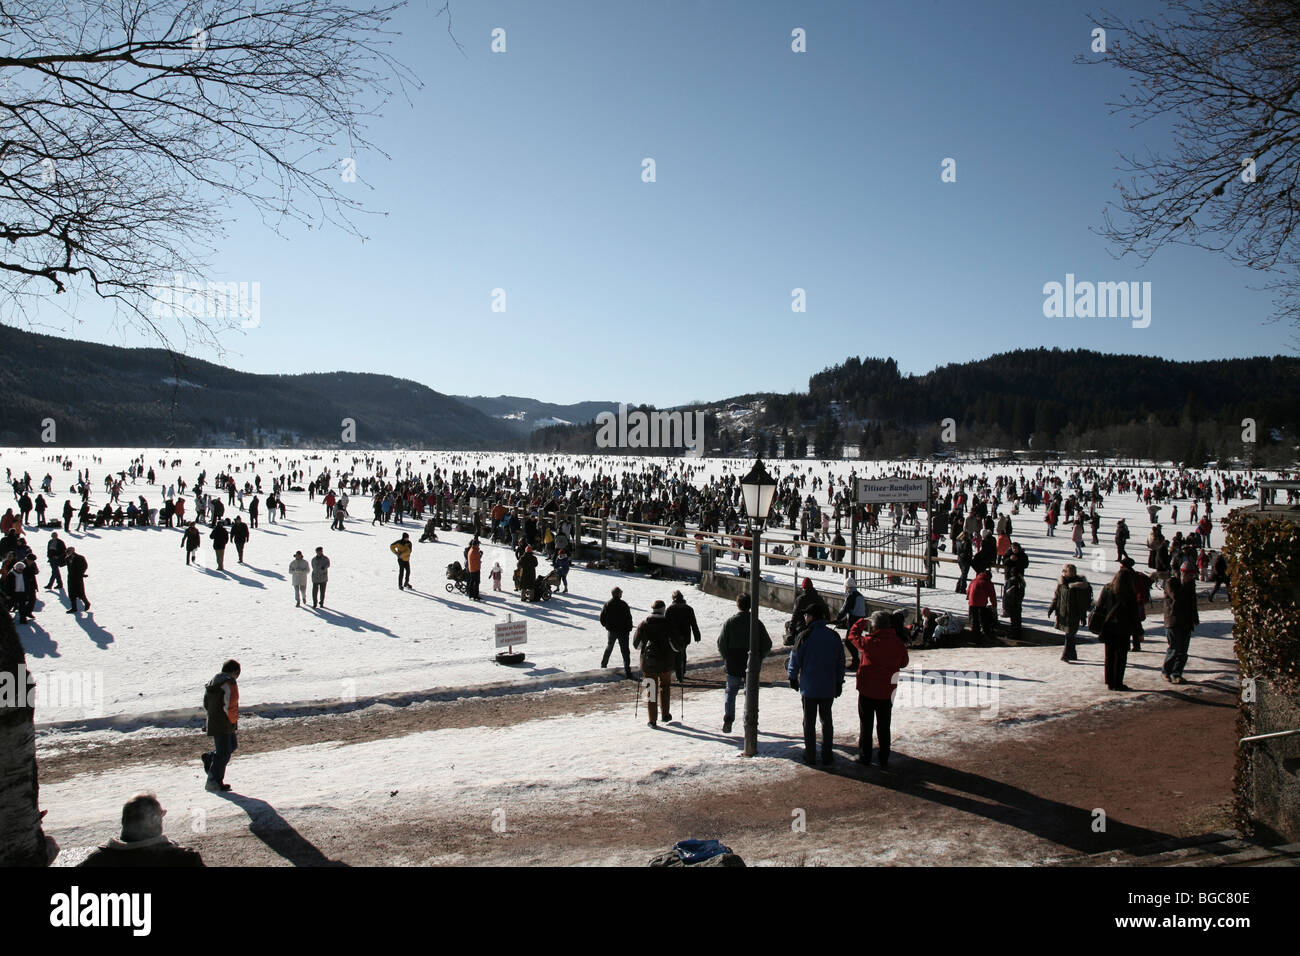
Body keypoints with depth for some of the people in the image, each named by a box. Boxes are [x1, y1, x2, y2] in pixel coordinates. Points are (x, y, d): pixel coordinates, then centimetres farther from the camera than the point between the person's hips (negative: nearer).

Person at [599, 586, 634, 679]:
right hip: (623, 631, -3)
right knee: (625, 650, 1)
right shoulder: (623, 604, -16)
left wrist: (606, 626, 16)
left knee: (609, 647, 26)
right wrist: (629, 629, -1)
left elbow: (602, 618, -1)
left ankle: (604, 664, 37)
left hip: (611, 630, 3)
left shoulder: (607, 604, -5)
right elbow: (629, 618, -14)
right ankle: (627, 671, -3)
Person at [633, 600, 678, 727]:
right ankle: (665, 714, 25)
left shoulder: (643, 625, -4)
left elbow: (636, 644, 3)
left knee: (651, 689, 8)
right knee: (665, 686, 21)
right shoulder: (669, 625, -9)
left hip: (648, 663, 1)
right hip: (666, 663, -1)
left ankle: (652, 720, 9)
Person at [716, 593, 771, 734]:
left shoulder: (730, 622, -7)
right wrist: (758, 657, 13)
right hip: (751, 666, 0)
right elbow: (767, 645, -1)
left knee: (731, 692, 14)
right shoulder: (757, 623, -4)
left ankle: (728, 718, -3)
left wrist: (726, 658, 9)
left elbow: (721, 643, -7)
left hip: (733, 665, 0)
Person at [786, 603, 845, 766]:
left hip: (809, 687, -3)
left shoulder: (806, 636, -12)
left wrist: (793, 677, 8)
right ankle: (827, 755, 15)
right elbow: (841, 662, 8)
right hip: (829, 688, 3)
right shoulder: (834, 636, 1)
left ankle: (810, 755, 11)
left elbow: (795, 658, -7)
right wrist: (839, 682, 17)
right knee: (827, 720, 14)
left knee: (809, 721, 7)